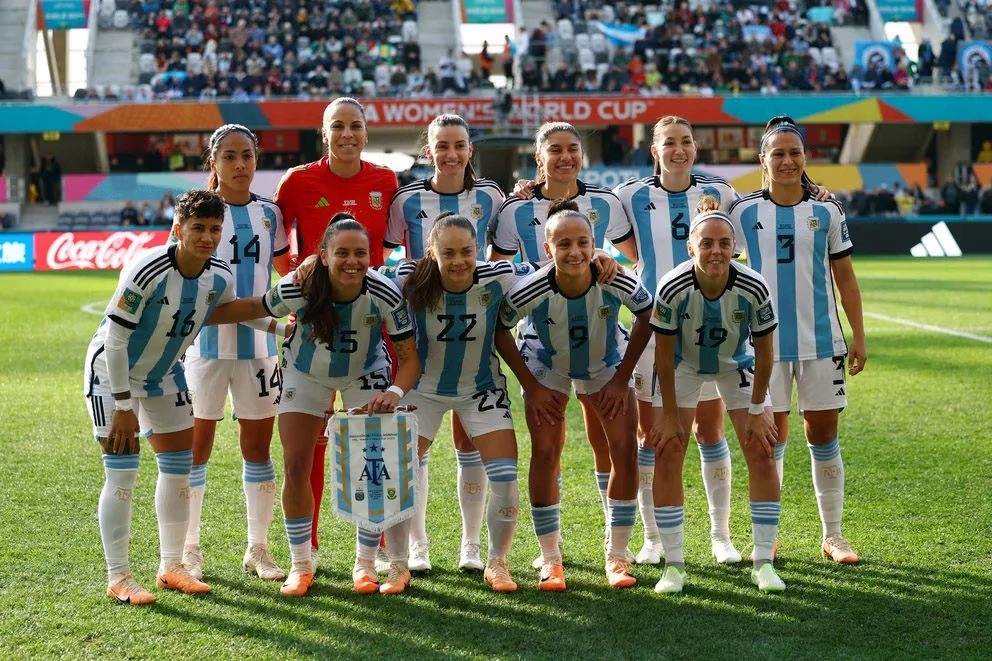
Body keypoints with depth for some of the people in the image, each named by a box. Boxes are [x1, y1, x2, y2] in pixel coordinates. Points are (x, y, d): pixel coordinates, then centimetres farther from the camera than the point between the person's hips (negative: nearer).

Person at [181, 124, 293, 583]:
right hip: (207, 341, -3)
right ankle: (189, 548, 13)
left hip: (259, 342, 3)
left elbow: (287, 272, 17)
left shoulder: (269, 213, 8)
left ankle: (258, 548, 15)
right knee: (197, 444, 2)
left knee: (258, 444, 6)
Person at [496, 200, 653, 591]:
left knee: (625, 452, -9)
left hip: (605, 365, 1)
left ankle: (617, 556, 6)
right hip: (546, 367, -1)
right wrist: (531, 387, -13)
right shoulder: (530, 291, -34)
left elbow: (647, 313, -11)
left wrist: (622, 378, -11)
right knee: (545, 454, -11)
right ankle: (550, 560, 3)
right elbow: (498, 329, -15)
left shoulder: (617, 282, -32)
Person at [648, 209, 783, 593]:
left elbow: (764, 351, -15)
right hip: (684, 366, -1)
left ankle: (763, 562, 4)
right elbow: (664, 354, -19)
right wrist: (670, 415, -14)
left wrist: (757, 410, -10)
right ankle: (674, 564, 2)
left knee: (763, 455, -7)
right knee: (667, 457, -9)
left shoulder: (754, 288, -30)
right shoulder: (671, 288, -32)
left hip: (737, 366, 1)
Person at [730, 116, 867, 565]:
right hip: (767, 342, -1)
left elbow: (845, 278, 7)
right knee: (771, 439, 4)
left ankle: (833, 536, 15)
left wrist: (859, 336, 5)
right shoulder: (744, 212, 1)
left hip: (821, 341, 1)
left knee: (823, 436, 5)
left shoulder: (827, 211, 4)